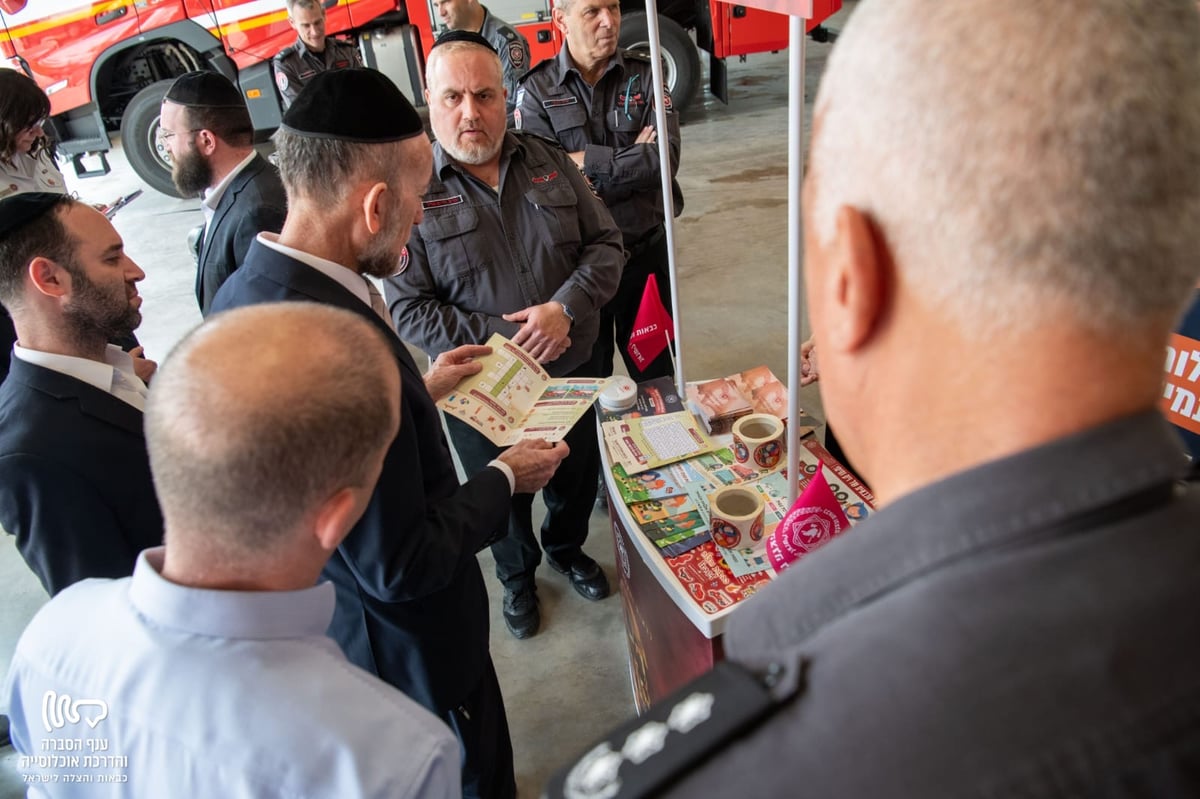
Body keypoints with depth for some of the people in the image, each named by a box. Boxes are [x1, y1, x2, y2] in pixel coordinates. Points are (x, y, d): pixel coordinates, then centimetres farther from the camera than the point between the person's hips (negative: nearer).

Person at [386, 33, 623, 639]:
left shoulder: (549, 162, -3)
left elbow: (604, 243, -2)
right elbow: (407, 309, -17)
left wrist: (565, 307, -20)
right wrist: (504, 339, -22)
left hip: (573, 370, 4)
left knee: (578, 477, 24)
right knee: (503, 497, 19)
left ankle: (567, 549, 55)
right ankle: (518, 576, 49)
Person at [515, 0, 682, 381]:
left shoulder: (644, 77, -1)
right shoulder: (536, 90, -5)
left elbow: (666, 159, -15)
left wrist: (586, 162, -17)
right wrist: (633, 161, -15)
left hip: (646, 252, 1)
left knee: (655, 372, 17)